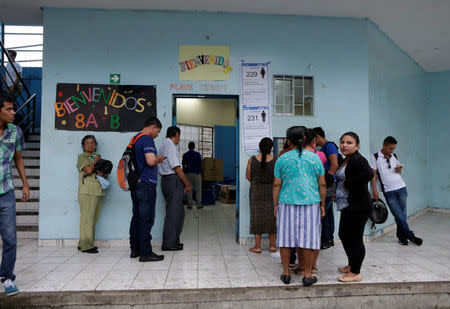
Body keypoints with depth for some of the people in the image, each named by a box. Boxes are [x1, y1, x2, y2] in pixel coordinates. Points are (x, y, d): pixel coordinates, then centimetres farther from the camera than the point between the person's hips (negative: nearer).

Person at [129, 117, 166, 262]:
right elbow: (150, 161, -25)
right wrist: (158, 159, -4)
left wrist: (155, 159, 21)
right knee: (146, 219, -4)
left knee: (137, 217, 14)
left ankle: (135, 249, 22)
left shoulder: (134, 139, 18)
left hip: (135, 184, 10)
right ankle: (145, 253, 2)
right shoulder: (147, 139, -13)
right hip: (146, 184, -10)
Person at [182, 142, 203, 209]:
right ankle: (198, 204, 6)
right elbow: (200, 164, -4)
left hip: (188, 173, 2)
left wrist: (183, 174, 13)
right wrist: (201, 172, 9)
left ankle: (190, 205, 6)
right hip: (196, 173, -2)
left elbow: (183, 165, 4)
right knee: (198, 189, 5)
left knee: (189, 189, 6)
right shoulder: (198, 154, -4)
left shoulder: (185, 155, 2)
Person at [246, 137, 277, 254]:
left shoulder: (252, 160, -6)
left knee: (257, 217, 7)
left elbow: (248, 176, -1)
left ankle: (257, 246, 11)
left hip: (256, 192, 0)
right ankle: (272, 245, 20)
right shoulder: (276, 160, -7)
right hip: (271, 192, 1)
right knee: (272, 217, 12)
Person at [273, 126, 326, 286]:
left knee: (286, 237, 8)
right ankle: (308, 275, 13)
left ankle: (286, 273, 17)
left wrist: (275, 205, 9)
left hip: (287, 203, 0)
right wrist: (322, 205, 13)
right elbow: (322, 184, 4)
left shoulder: (282, 159, 0)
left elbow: (276, 185, 1)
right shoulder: (314, 158, 2)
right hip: (310, 203, 0)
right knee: (308, 238, 6)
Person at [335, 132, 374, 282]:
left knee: (355, 238, -1)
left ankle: (355, 273, 11)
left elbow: (368, 174, -34)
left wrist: (348, 183, -23)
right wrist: (337, 193, 14)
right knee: (344, 235, 20)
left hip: (357, 207, -11)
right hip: (347, 206, 11)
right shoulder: (345, 160, 14)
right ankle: (351, 265, 36)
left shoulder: (358, 160, -16)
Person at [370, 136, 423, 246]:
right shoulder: (375, 157, -3)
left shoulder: (394, 156, 12)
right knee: (399, 216, -5)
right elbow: (373, 174, -3)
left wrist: (399, 170, -1)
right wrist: (375, 190, -9)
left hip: (401, 188, 4)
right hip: (388, 191, -4)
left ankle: (401, 236, 20)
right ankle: (411, 236, 9)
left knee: (402, 215, 6)